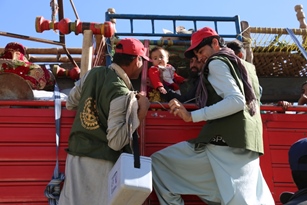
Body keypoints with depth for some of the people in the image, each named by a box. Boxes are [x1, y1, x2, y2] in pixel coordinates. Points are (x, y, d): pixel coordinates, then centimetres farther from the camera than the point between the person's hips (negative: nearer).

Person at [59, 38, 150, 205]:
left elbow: (70, 103, 17)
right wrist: (141, 112, -13)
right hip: (101, 163, -7)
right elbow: (116, 142, -19)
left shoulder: (92, 73, 3)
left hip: (76, 155, 7)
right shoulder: (122, 94, -17)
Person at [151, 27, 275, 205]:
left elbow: (236, 101, -13)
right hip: (244, 142, 9)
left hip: (226, 140, -9)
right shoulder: (245, 66, 30)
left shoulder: (217, 62, 3)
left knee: (159, 162, -4)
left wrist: (192, 116, -16)